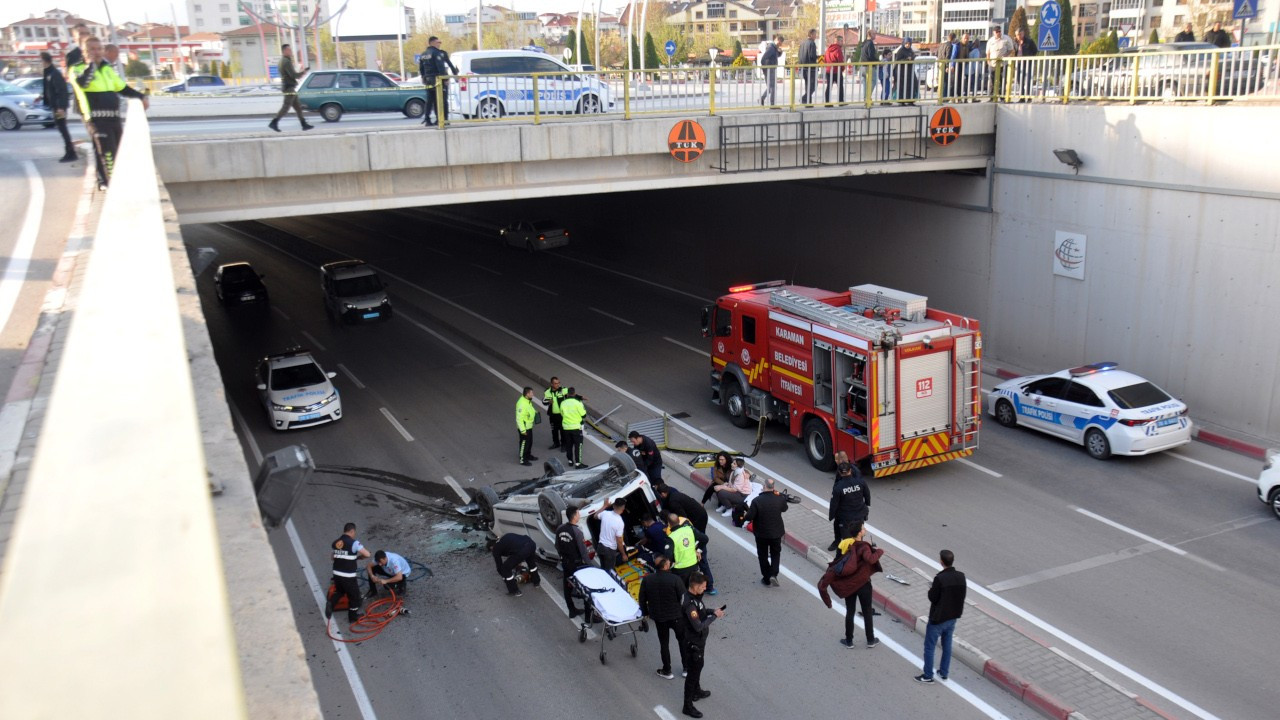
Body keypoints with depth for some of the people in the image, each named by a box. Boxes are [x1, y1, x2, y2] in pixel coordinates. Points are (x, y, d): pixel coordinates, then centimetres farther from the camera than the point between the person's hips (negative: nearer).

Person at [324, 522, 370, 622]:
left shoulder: (335, 543, 5)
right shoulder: (353, 543, -15)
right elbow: (367, 554, -20)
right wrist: (358, 557, 1)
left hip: (336, 574, 6)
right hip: (348, 576, -6)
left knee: (340, 591, 30)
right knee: (354, 595, 14)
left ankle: (330, 602, 4)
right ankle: (353, 616, 26)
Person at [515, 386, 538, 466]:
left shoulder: (528, 401, 1)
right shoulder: (521, 404, -30)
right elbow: (519, 418, -28)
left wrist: (534, 411, 4)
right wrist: (523, 430, -26)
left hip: (529, 426, 10)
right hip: (524, 428, -10)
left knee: (529, 442, 24)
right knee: (524, 443, 3)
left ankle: (528, 455, 42)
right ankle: (522, 459, 16)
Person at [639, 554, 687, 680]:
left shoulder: (647, 579, -10)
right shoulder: (675, 579, -21)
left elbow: (642, 599, 0)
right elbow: (683, 599, -15)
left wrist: (646, 612, 16)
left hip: (658, 617, 2)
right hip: (676, 616, -2)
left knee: (664, 643, 18)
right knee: (683, 640, 20)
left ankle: (667, 671, 27)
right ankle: (686, 667, 29)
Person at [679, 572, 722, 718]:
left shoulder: (695, 596, -5)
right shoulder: (689, 604, -34)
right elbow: (698, 626, -33)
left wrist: (712, 611, -5)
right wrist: (714, 616, -23)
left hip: (700, 640, 9)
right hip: (693, 643, -9)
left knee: (699, 666, 28)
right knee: (692, 673, 4)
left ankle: (696, 691, 50)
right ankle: (688, 706, 17)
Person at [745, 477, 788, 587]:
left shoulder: (757, 501, -23)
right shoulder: (779, 499, -13)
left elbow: (749, 517, -20)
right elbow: (784, 508, 9)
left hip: (761, 533, -2)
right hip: (776, 532, 2)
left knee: (763, 556, 16)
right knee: (776, 553, 21)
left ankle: (766, 579, 22)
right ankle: (773, 574, 4)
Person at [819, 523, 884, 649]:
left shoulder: (847, 544, -1)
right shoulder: (863, 547, -21)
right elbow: (870, 559, -38)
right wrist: (879, 551, -24)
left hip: (848, 585, 5)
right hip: (863, 585, -5)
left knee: (849, 612, 15)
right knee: (867, 612, 12)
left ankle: (849, 640, 22)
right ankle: (871, 640, 24)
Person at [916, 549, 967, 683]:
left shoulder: (940, 578, -27)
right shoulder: (961, 576, -7)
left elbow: (932, 598, -18)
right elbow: (962, 596, 4)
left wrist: (931, 589, 1)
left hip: (938, 619, -6)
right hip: (953, 617, 6)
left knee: (929, 647, 8)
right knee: (947, 645, 21)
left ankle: (928, 675, 16)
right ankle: (944, 672, 33)